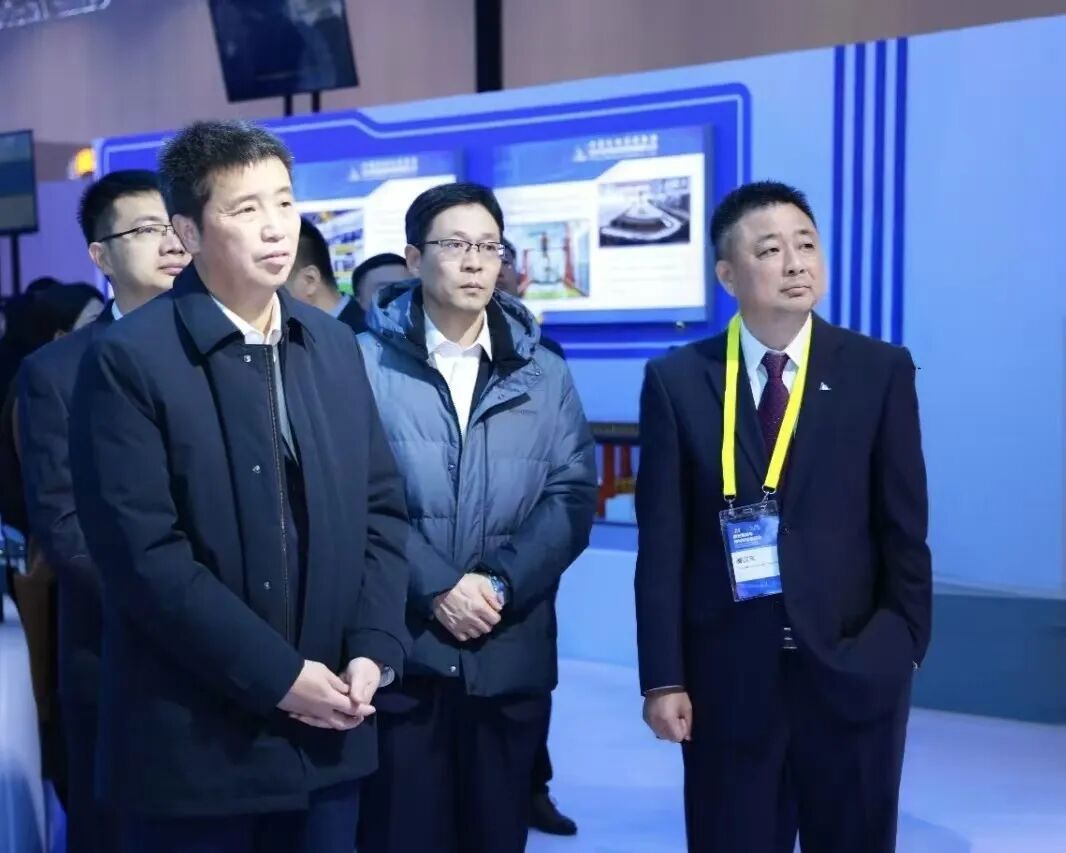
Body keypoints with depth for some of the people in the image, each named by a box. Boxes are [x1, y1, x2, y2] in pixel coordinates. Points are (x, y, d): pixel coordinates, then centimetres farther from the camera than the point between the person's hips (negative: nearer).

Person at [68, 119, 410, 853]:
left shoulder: (334, 346, 9)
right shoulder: (128, 360, -10)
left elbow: (382, 509, 9)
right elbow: (143, 553, -16)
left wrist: (374, 650, -4)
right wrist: (277, 675, -15)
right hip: (194, 742, -5)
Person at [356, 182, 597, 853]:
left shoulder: (544, 374, 9)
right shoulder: (367, 362, -2)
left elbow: (573, 495, 1)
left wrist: (501, 583, -11)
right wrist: (435, 588, -16)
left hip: (512, 653, 3)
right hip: (401, 649, -3)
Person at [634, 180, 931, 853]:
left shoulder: (880, 370, 0)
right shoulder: (677, 380, -1)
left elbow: (904, 525, 2)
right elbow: (662, 541, -3)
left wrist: (903, 641, -2)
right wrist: (664, 676, -5)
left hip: (853, 670, 1)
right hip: (726, 671, 0)